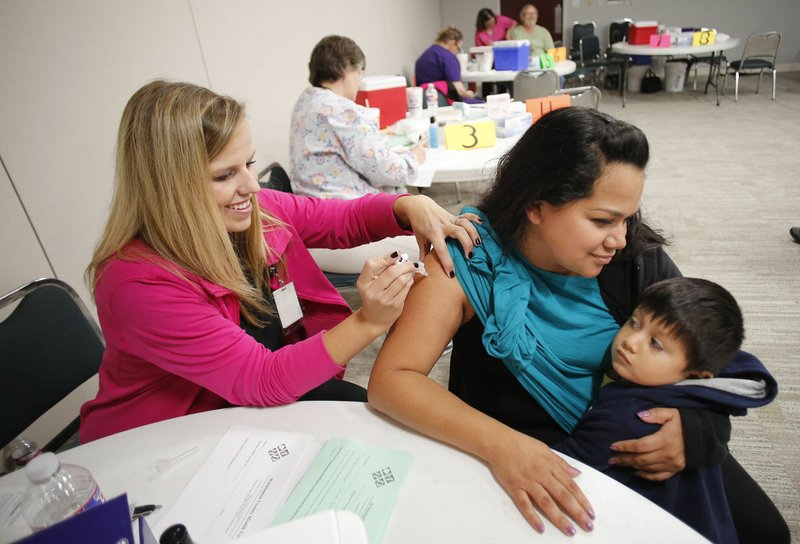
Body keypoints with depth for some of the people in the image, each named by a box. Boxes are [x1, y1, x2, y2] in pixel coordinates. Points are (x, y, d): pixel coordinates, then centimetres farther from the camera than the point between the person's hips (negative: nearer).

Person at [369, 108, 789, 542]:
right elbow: (390, 379, -27)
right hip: (516, 457, -2)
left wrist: (697, 427, -23)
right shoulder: (469, 262, -21)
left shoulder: (638, 257, -12)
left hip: (638, 447, 3)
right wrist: (499, 444, -41)